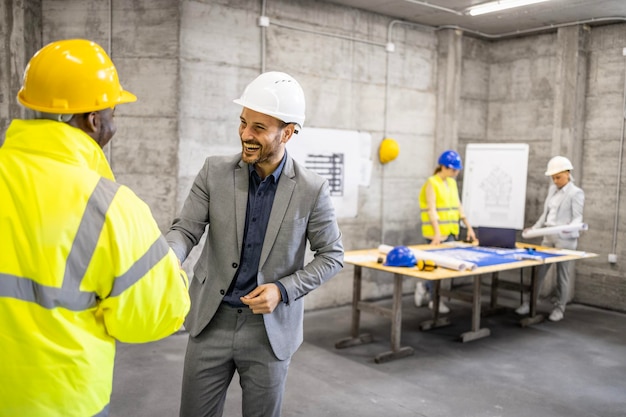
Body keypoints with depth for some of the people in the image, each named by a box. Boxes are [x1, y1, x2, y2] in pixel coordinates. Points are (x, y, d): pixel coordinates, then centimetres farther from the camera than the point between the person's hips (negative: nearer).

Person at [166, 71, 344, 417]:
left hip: (270, 328, -1)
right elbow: (186, 229, -5)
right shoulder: (215, 172, -5)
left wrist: (283, 290, -14)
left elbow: (331, 256, -2)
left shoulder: (312, 189, -9)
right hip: (211, 320, 2)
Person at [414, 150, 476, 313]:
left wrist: (468, 227, 9)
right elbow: (431, 210, -18)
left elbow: (458, 206, 15)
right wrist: (437, 233, -26)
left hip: (450, 232, 7)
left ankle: (425, 286, 27)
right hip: (436, 233, -7)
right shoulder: (432, 183, -11)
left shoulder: (452, 183, 12)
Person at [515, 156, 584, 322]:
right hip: (548, 237, 6)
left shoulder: (576, 193, -6)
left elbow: (577, 218, -11)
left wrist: (569, 228, -30)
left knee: (562, 275, 2)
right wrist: (534, 228, 11)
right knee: (539, 270, 6)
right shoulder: (552, 189, 13)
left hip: (565, 240, -6)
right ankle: (529, 303, 13)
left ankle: (559, 308, 12)